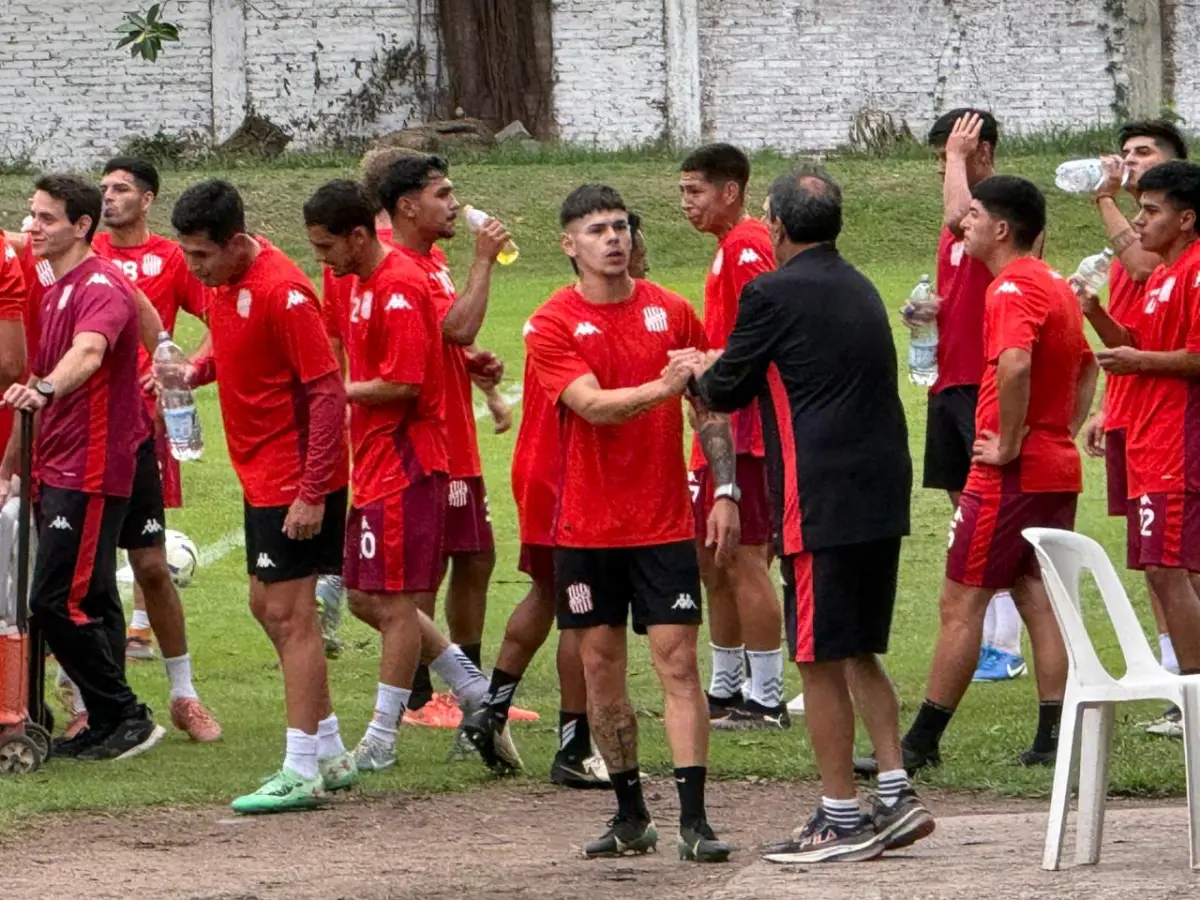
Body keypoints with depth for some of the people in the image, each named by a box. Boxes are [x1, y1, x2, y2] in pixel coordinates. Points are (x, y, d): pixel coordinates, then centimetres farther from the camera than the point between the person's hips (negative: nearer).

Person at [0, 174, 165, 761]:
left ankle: (124, 717, -5)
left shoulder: (101, 288, -14)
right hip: (58, 468, 10)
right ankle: (108, 724, 16)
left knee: (55, 601, -12)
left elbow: (88, 353, -35)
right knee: (88, 601, 11)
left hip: (90, 472, -10)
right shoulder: (55, 290, 17)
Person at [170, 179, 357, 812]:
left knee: (289, 615, -7)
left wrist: (313, 493, -24)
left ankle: (302, 773, -4)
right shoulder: (223, 281, 4)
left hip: (296, 480, -10)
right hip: (260, 475, 10)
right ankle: (330, 754, 24)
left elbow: (328, 393, -22)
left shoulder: (281, 291, -22)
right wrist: (197, 366, 1)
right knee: (268, 607, 15)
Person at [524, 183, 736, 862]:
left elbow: (710, 409, 9)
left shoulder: (670, 311, 4)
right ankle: (631, 816, 17)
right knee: (602, 667, 6)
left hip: (665, 523, 0)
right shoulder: (552, 324, -3)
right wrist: (664, 386, -30)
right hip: (588, 526, 0)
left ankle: (694, 820, -10)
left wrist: (726, 493, 1)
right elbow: (594, 405, -17)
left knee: (679, 661, -7)